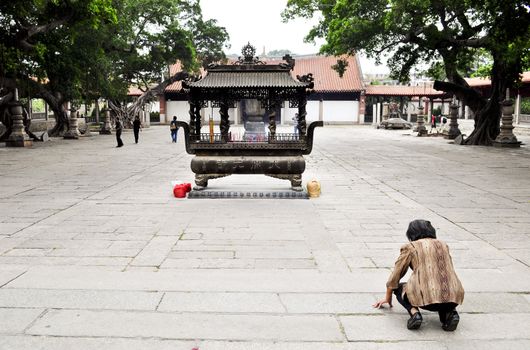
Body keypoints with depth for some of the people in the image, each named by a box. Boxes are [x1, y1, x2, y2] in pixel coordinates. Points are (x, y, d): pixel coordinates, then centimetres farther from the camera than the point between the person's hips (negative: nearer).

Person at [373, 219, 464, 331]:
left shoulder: (410, 247, 10)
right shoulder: (443, 245, 23)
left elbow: (395, 275, 15)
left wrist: (388, 298, 31)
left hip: (426, 296, -4)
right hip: (454, 296, 4)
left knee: (399, 288, 24)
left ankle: (414, 313, -3)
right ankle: (450, 313, 7)